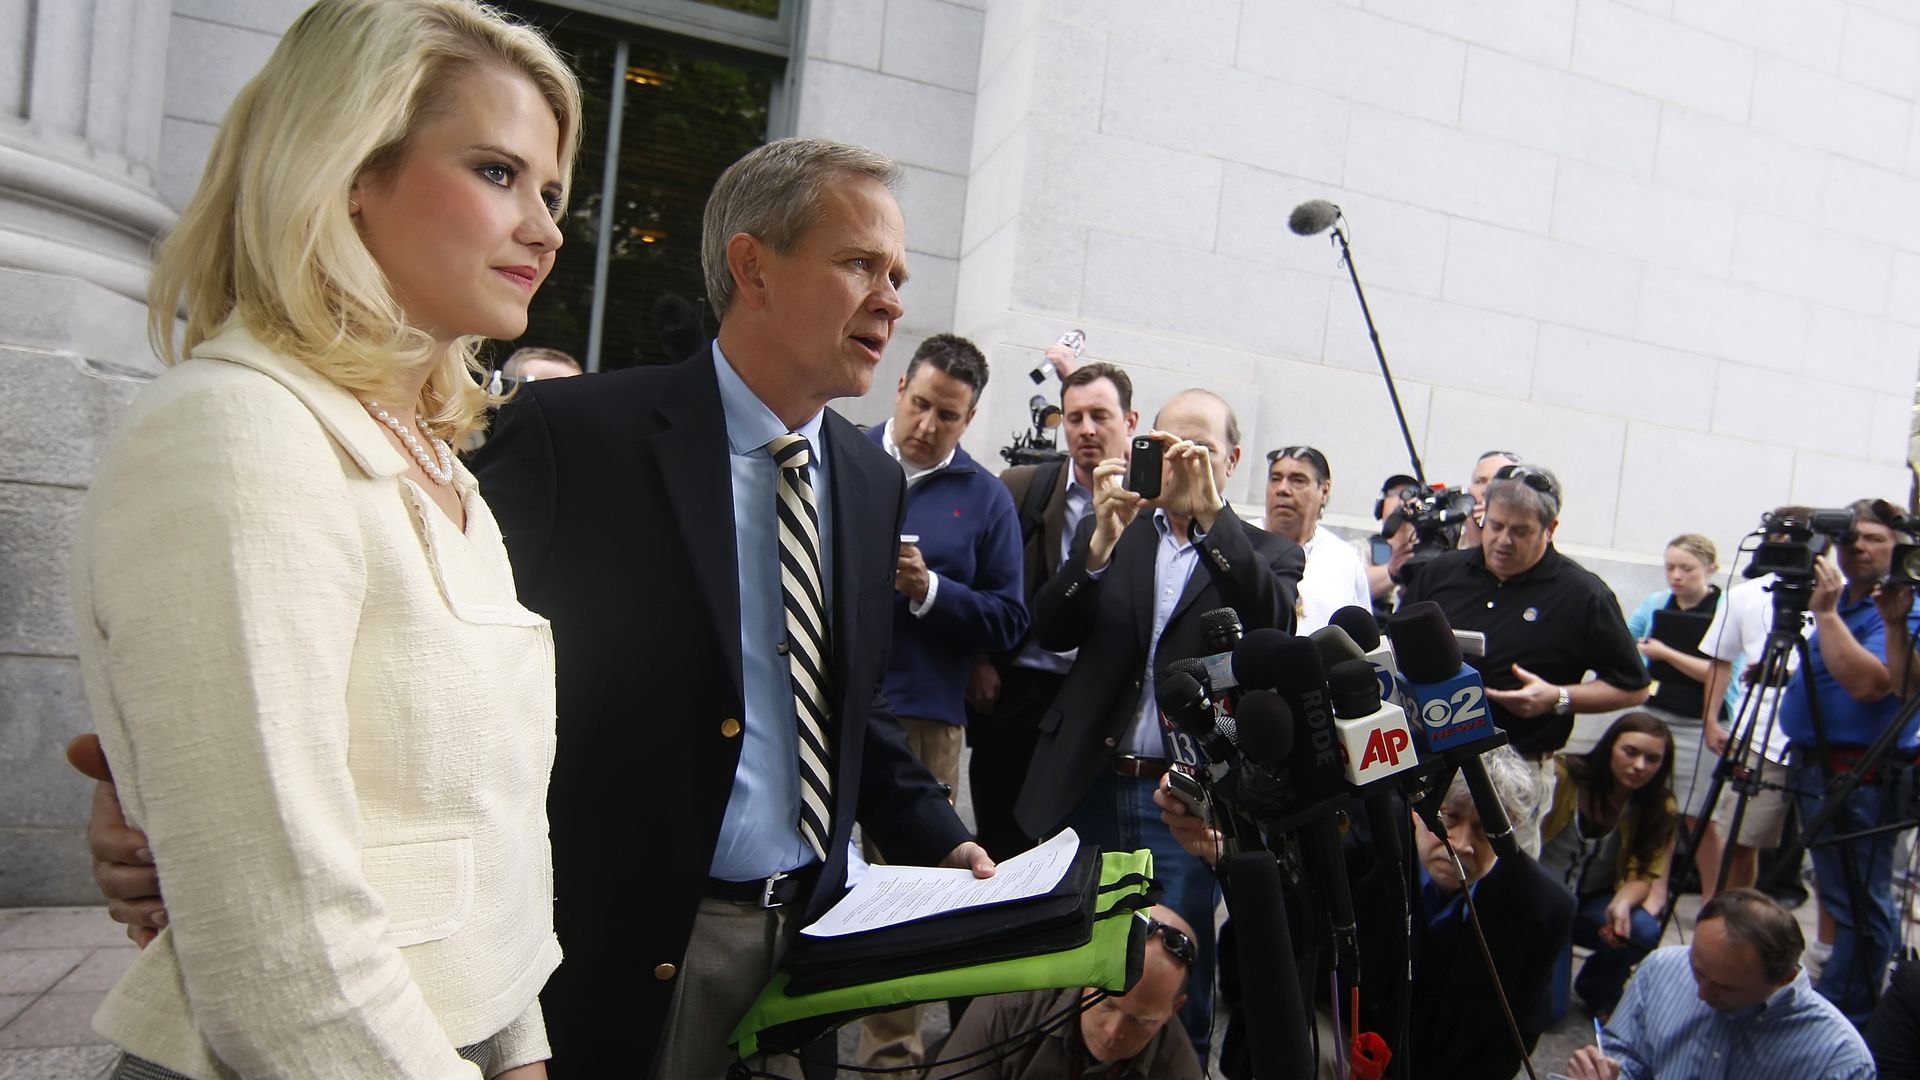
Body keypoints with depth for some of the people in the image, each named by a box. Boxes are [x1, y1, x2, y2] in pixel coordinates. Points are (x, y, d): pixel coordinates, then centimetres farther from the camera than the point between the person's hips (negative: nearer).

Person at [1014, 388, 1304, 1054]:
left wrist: (1210, 512, -25)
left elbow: (1275, 624, -17)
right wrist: (1103, 537, -17)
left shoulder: (1263, 553, 4)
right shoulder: (1109, 532, 9)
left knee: (1175, 996, 5)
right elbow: (1050, 631, -2)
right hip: (1087, 784, 2)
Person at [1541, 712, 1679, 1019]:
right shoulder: (1561, 776, -20)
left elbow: (1643, 874, -10)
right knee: (1547, 1007, -19)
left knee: (1643, 930, -30)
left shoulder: (1658, 809, -6)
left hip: (1591, 905, 4)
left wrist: (1622, 902, -32)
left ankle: (1598, 992, 3)